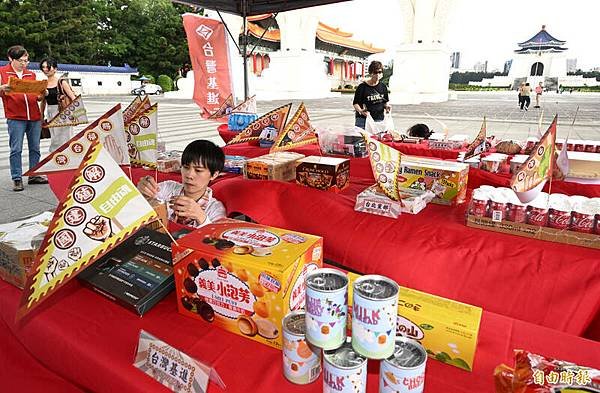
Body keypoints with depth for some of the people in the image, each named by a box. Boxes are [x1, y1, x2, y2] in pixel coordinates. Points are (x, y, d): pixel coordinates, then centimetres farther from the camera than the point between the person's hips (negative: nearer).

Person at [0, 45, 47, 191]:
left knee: (35, 148, 8)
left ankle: (34, 175, 18)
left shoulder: (31, 74, 16)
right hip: (15, 117, -3)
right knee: (16, 149, -3)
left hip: (34, 116, 4)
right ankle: (17, 179, 3)